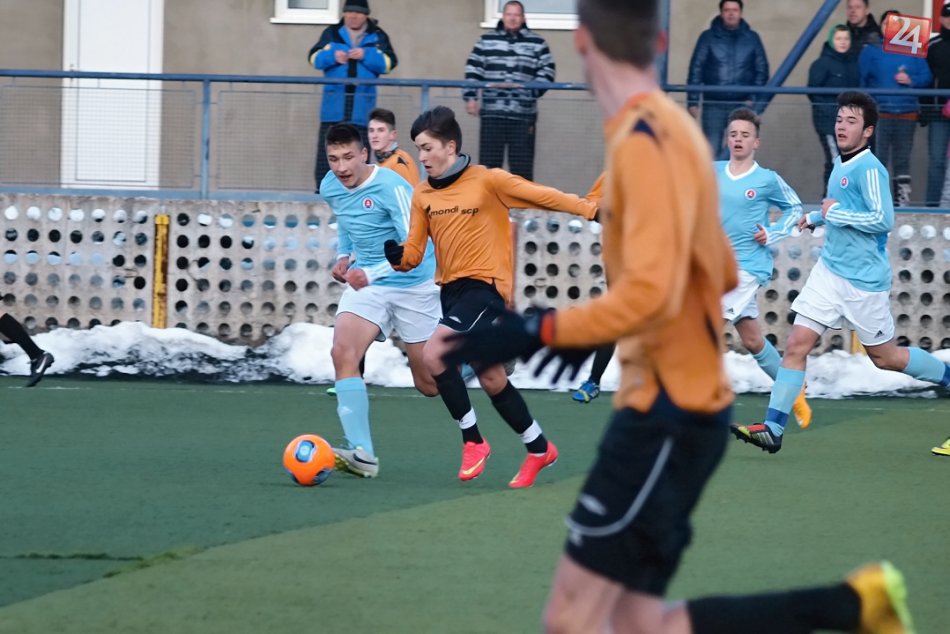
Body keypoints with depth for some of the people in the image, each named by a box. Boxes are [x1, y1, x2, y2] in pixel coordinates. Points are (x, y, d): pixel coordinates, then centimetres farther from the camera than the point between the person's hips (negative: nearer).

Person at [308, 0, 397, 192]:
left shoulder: (378, 37, 9)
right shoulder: (331, 34, 11)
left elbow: (389, 62, -1)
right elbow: (314, 57, 5)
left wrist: (366, 55, -15)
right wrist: (332, 56, -15)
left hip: (362, 103, 0)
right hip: (334, 100, 0)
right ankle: (323, 187, -4)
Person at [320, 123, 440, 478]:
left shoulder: (391, 188, -23)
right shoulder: (331, 188, -2)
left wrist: (371, 273, -36)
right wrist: (343, 256, 6)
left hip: (414, 286, -5)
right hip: (366, 284, 5)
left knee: (429, 384, 5)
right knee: (343, 352, -22)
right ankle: (361, 453, -26)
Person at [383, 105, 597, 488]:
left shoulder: (488, 181, -8)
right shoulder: (423, 195, 8)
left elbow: (541, 197, -6)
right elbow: (413, 253, 7)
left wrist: (593, 211, -10)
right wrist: (397, 256, -15)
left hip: (485, 287, -6)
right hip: (451, 290, 6)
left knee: (434, 353, -23)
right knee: (491, 378, 9)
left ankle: (473, 441, -10)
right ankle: (538, 449, 25)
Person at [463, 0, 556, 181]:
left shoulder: (537, 43, 8)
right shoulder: (486, 41, 9)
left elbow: (547, 71, 6)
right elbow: (473, 70, 9)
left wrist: (533, 91, -10)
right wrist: (470, 96, -2)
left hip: (523, 114, 0)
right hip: (492, 113, 0)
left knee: (522, 163, 0)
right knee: (488, 161, 0)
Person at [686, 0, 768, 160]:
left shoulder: (752, 38, 6)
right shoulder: (708, 37, 2)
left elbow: (762, 70, 7)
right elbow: (696, 69, 1)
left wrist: (754, 98, -5)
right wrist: (693, 101, -6)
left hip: (742, 105, 1)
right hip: (714, 104, -1)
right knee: (711, 151, -3)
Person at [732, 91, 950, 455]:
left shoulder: (869, 169, -17)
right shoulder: (840, 165, 9)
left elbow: (884, 219, -27)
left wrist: (837, 213, -19)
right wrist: (816, 218, 18)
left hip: (864, 281, -7)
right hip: (829, 271, 7)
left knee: (884, 357, 7)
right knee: (797, 345, -4)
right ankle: (773, 429, -5)